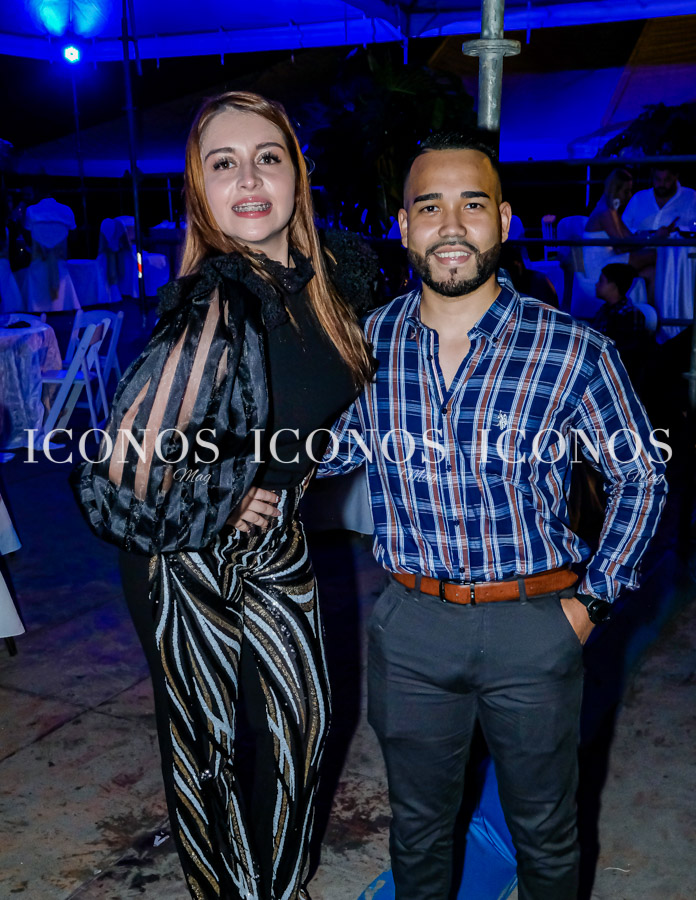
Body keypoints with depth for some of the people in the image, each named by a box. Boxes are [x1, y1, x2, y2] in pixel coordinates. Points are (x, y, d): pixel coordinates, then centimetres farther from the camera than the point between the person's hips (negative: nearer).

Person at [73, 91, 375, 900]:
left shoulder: (307, 281, -3)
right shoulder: (218, 305, -29)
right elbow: (119, 469, -34)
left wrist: (280, 492, 10)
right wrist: (218, 511, -18)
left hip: (273, 543, 8)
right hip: (191, 562, -8)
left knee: (301, 719, 21)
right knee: (209, 745, 14)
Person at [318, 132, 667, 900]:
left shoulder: (572, 350, -11)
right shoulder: (367, 344, -4)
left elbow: (641, 475, 1)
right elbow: (333, 449, 12)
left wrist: (593, 598, -3)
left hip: (535, 626, -1)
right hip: (411, 624, 2)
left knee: (545, 834, 20)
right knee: (417, 827, 23)